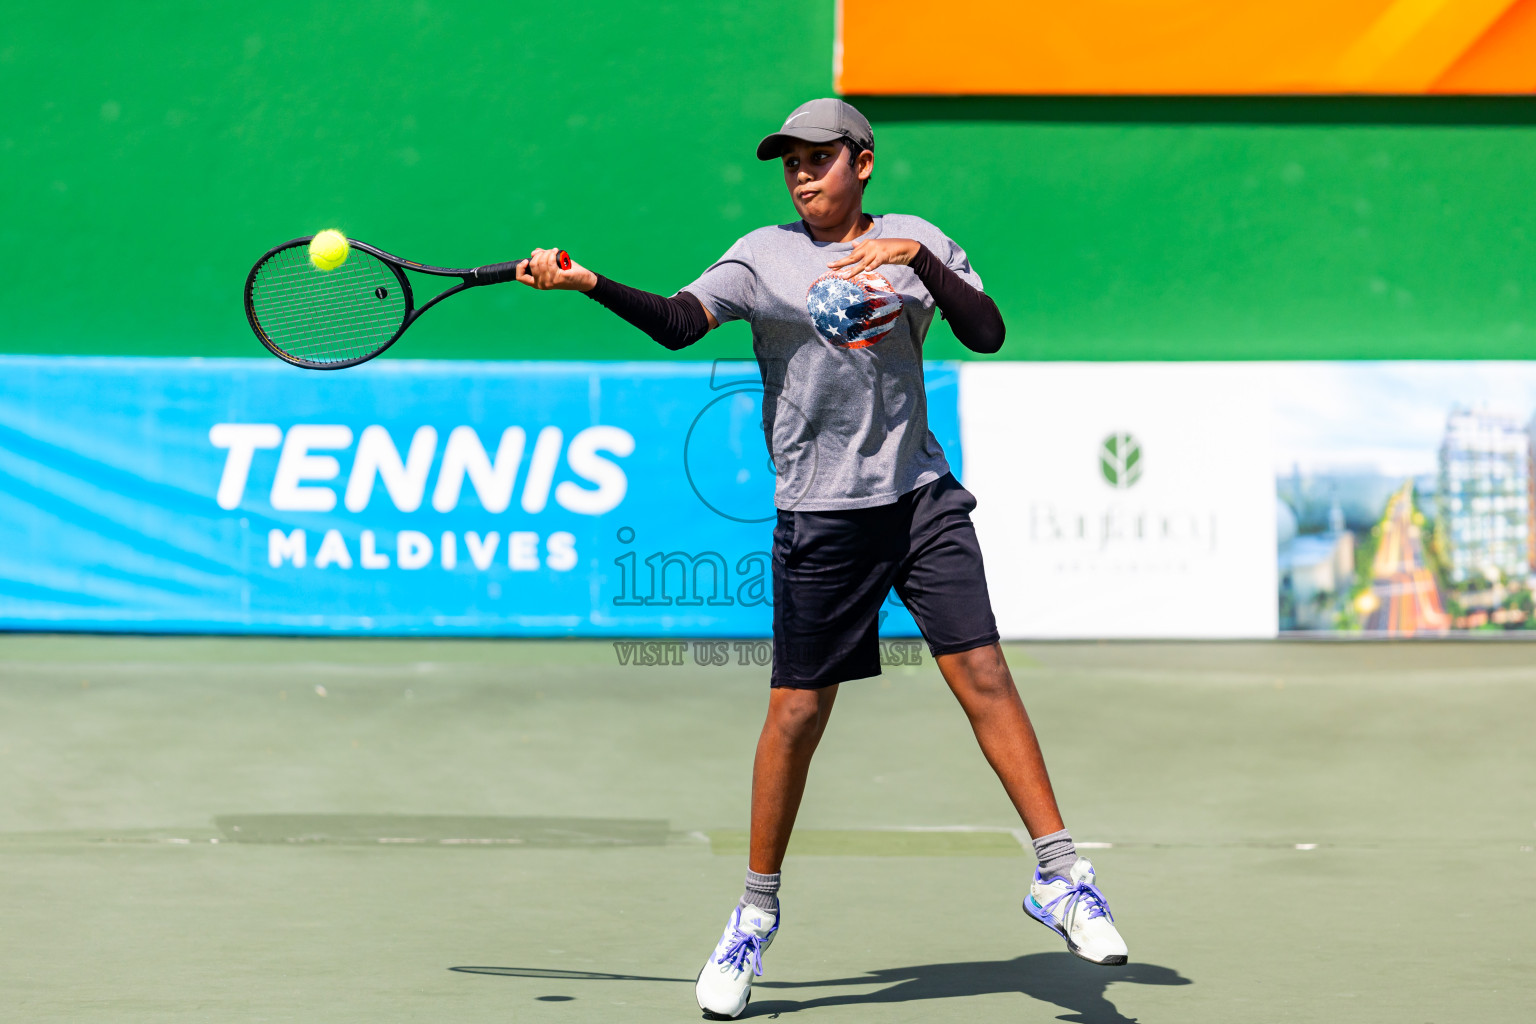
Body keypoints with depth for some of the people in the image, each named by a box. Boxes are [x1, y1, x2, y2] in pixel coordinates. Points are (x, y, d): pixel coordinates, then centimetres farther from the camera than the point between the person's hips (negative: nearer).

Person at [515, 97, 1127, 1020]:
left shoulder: (919, 243, 8)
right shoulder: (766, 255, 2)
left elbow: (988, 334, -3)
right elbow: (677, 323, -11)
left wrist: (918, 259, -17)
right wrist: (591, 284, -27)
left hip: (923, 498, 1)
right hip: (820, 517, -1)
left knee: (984, 676, -6)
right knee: (797, 712, 1)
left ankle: (1061, 877, 2)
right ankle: (757, 915, 16)